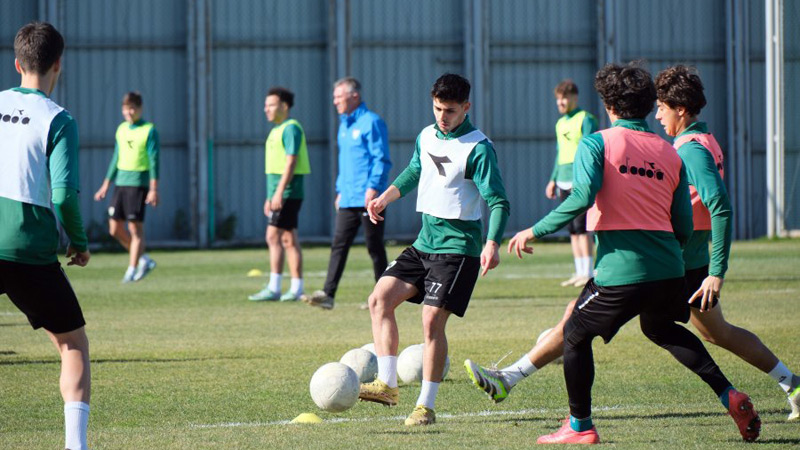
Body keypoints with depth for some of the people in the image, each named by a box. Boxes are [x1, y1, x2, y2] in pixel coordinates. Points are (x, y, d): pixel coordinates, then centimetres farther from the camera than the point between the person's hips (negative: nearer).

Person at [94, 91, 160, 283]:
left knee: (135, 228, -7)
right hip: (120, 182, 7)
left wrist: (153, 189, -16)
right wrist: (106, 185, 20)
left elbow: (154, 161, -9)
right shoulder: (122, 129, 14)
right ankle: (144, 259, 18)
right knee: (115, 229, 4)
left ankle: (132, 270, -2)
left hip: (138, 183, -7)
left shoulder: (149, 130, -5)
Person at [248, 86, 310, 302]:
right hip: (278, 193, 10)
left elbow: (290, 162, -19)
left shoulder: (290, 128, -11)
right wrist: (270, 197, 23)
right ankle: (296, 289, 8)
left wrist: (279, 192, -24)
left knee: (274, 237, -11)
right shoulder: (277, 130, 19)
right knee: (288, 240, 8)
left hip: (287, 192, -10)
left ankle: (273, 289, -12)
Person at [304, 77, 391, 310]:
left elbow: (381, 159, -13)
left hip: (368, 199, -8)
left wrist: (373, 187, -21)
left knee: (374, 247, 0)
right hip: (348, 200, 8)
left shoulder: (371, 122, -9)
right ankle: (328, 294, -5)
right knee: (339, 245, 0)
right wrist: (340, 190, 22)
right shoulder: (344, 125, 18)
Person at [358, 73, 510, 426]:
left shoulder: (478, 149, -13)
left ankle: (426, 406, -6)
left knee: (432, 320, -13)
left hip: (457, 248, -8)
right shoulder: (426, 137, 9)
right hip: (424, 242, 8)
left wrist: (492, 244, -31)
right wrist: (386, 196, 18)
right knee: (380, 299, -2)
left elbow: (498, 202, -17)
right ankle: (387, 384, 1)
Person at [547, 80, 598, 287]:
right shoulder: (560, 124, 19)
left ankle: (588, 272, -9)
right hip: (565, 182, 8)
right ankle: (579, 272, 11)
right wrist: (553, 180, 22)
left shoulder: (585, 120, -5)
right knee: (572, 229, 7)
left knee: (581, 226, -11)